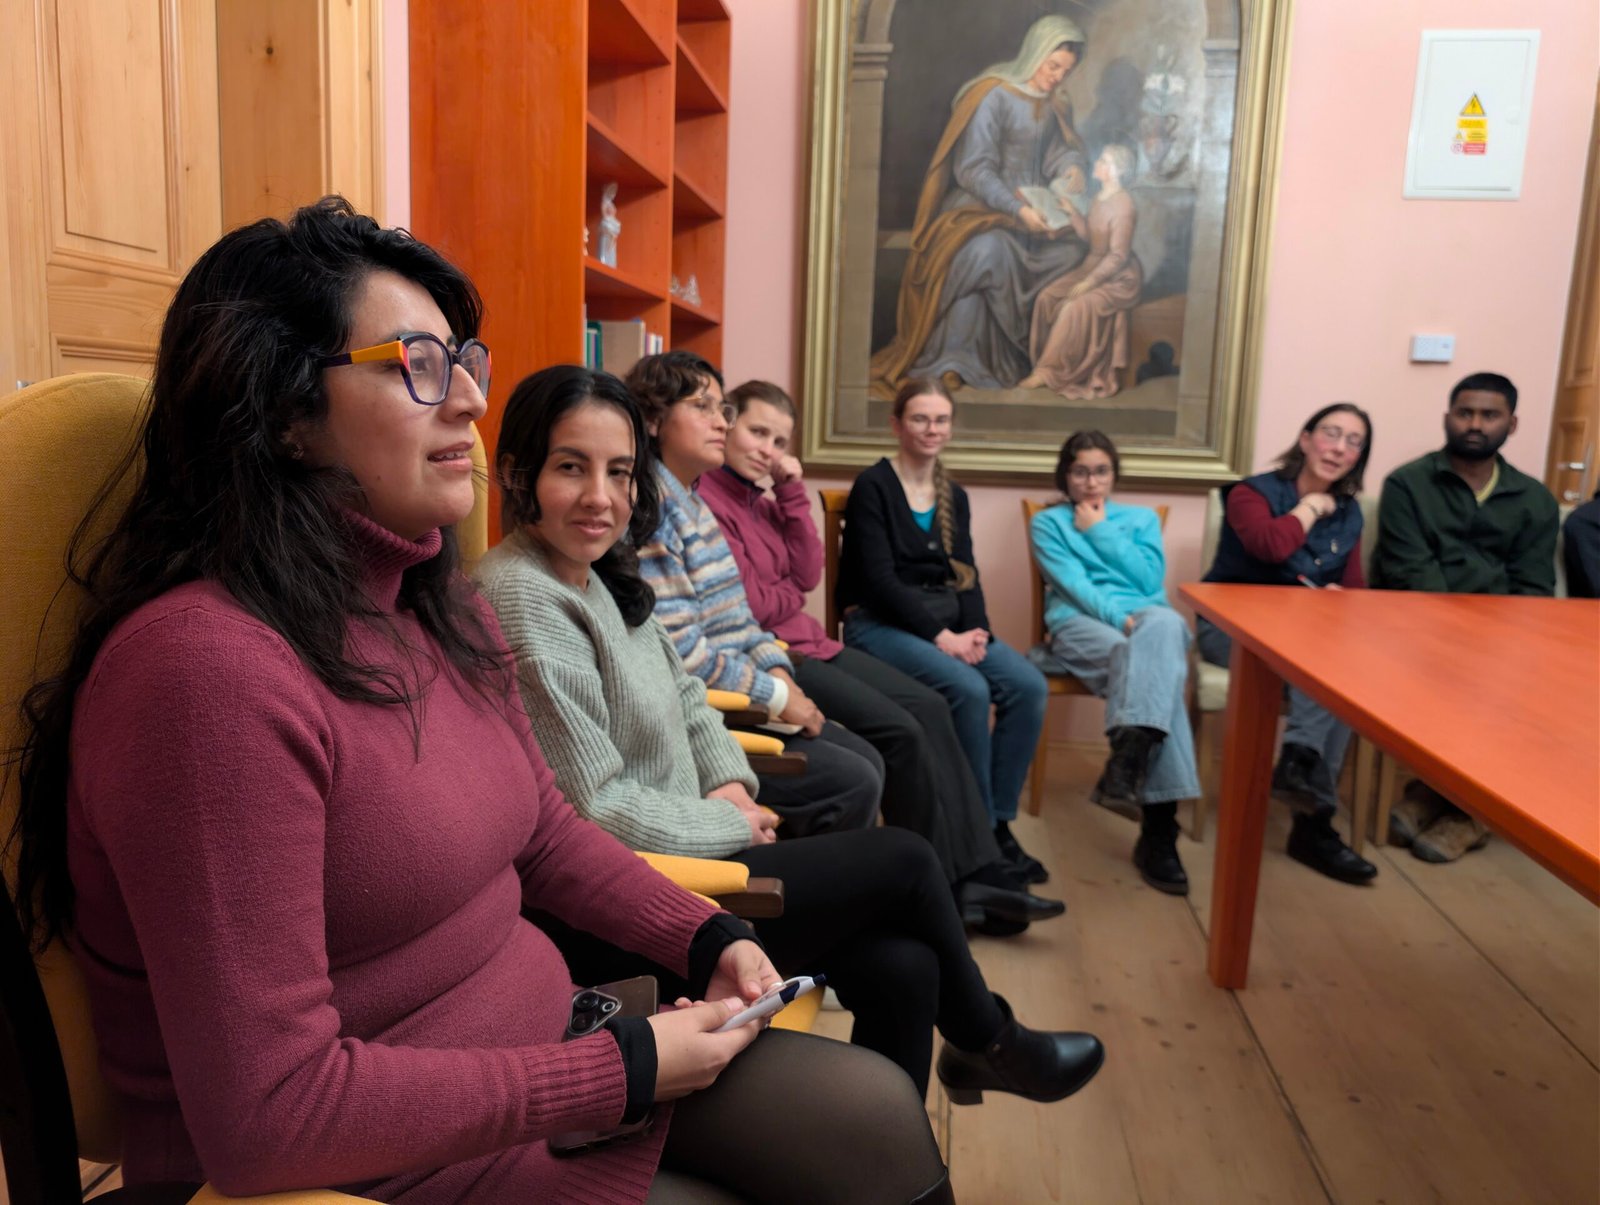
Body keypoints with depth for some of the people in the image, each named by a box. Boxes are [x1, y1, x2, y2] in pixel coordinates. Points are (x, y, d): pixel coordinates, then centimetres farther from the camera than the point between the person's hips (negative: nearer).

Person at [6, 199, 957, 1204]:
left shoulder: (444, 609, 3)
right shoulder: (212, 669, -26)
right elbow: (269, 1112, -27)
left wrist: (707, 941, 0)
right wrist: (623, 1071, -21)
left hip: (546, 1050, 7)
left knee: (881, 1115, 0)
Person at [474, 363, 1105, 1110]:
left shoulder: (597, 574, 7)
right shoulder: (524, 601, -22)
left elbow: (680, 691, 19)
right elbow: (596, 811, -23)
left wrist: (730, 782, 2)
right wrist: (732, 825, -10)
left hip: (677, 850, 8)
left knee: (903, 969, -3)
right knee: (905, 860, -2)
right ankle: (987, 1043, 26)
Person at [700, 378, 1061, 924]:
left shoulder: (759, 498, 14)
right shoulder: (705, 500, -15)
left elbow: (808, 576, 6)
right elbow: (749, 606, -19)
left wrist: (792, 494, -1)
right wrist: (791, 595, 2)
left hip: (807, 642, 10)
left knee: (929, 708, 0)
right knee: (899, 730, -17)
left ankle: (976, 875, 1)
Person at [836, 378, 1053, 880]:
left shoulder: (954, 496, 16)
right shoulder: (873, 486, -4)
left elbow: (966, 575, 10)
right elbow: (879, 578, -13)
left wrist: (976, 631, -10)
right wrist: (940, 635, -19)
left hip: (947, 621, 6)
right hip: (881, 623, -6)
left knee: (1030, 686, -17)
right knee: (970, 690, -30)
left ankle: (999, 818, -6)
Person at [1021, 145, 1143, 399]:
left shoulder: (1123, 204, -19)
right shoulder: (1101, 197, 8)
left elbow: (1118, 256, -21)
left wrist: (1089, 282, -25)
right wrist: (1070, 211, 3)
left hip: (1119, 278, -9)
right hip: (1093, 266, 9)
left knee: (1075, 307, -29)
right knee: (1047, 298, -8)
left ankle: (1049, 372, -20)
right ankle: (1043, 363, -4)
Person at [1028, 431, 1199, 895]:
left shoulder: (1143, 518, 27)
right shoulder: (1048, 522, 19)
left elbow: (1151, 580, 8)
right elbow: (1072, 583, 0)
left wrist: (1100, 532, 7)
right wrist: (1117, 615, -16)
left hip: (1147, 619, 2)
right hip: (1080, 623, -2)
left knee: (1166, 625, -39)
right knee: (1157, 668, -36)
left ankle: (1126, 764, -52)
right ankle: (1157, 823, -44)